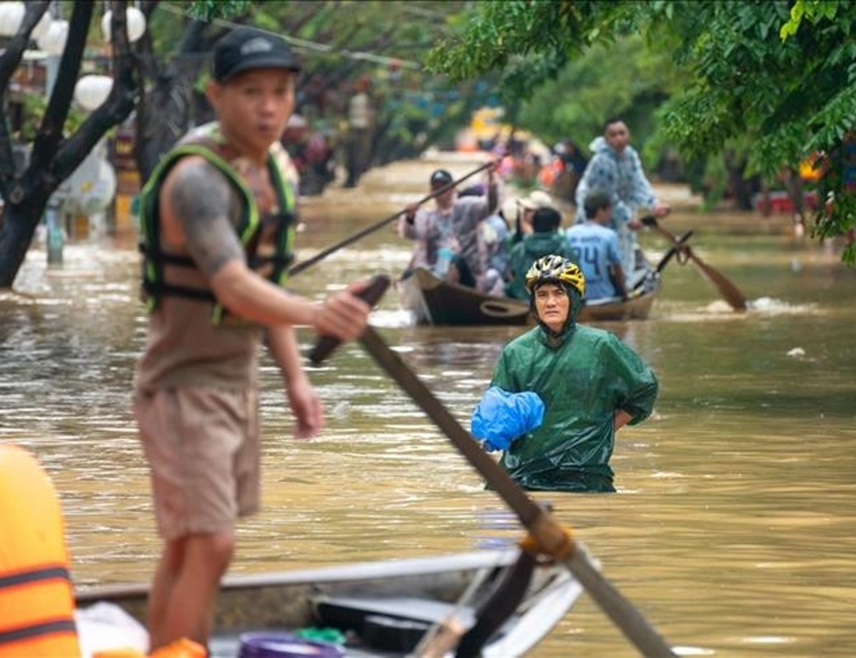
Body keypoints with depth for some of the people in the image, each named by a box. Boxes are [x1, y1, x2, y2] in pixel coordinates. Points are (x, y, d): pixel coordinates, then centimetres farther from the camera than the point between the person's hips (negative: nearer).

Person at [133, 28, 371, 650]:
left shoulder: (265, 165, 4)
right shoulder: (196, 179, -25)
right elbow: (235, 289, -39)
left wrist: (296, 379, 11)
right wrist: (315, 313, -56)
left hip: (235, 381, 9)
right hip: (184, 388, -9)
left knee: (187, 548, 13)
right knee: (209, 547, -14)